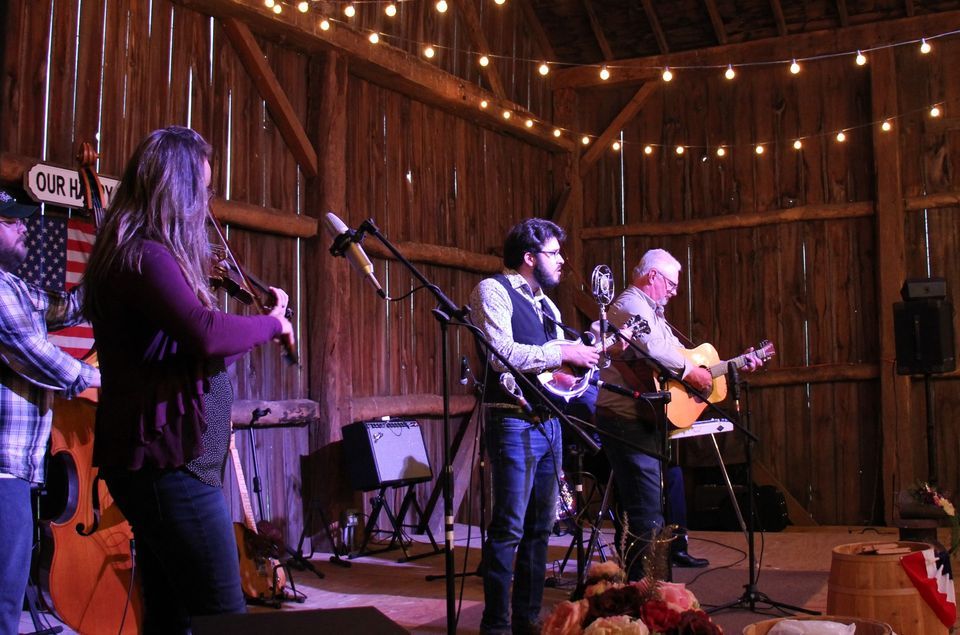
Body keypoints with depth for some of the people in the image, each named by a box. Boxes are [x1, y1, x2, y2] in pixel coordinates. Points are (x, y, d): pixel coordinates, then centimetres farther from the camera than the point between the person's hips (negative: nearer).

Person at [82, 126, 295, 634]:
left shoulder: (141, 255, 16)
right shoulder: (145, 255, -15)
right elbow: (207, 335, -31)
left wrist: (259, 327, 10)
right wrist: (272, 322, -13)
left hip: (159, 459, 10)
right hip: (169, 462, -10)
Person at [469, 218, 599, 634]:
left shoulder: (545, 304, 20)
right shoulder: (493, 291, -5)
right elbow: (500, 354, -19)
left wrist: (593, 348, 7)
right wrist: (563, 354, -15)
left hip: (549, 422, 8)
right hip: (514, 423, -8)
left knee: (540, 527, 11)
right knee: (509, 528, -7)